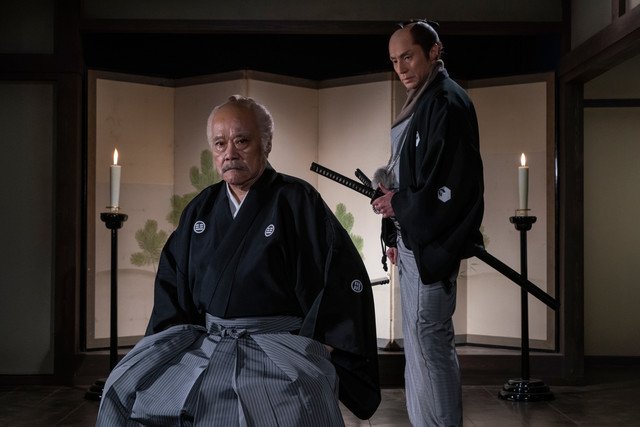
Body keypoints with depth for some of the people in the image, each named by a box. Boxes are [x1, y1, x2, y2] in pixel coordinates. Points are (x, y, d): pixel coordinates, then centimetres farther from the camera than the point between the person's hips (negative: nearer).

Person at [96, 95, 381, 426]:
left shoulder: (297, 201, -3)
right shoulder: (201, 208, 13)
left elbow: (345, 279, -7)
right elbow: (172, 278, 21)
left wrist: (319, 348, -12)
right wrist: (168, 341, 8)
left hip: (280, 340, -5)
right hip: (204, 337, 5)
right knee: (127, 387, -9)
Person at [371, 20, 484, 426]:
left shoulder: (448, 102, -13)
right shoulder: (422, 104, 15)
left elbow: (451, 184, -21)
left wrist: (399, 205, -11)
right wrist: (401, 232, 12)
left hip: (431, 244, -10)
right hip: (414, 243, 10)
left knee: (429, 341, -6)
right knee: (421, 343, 14)